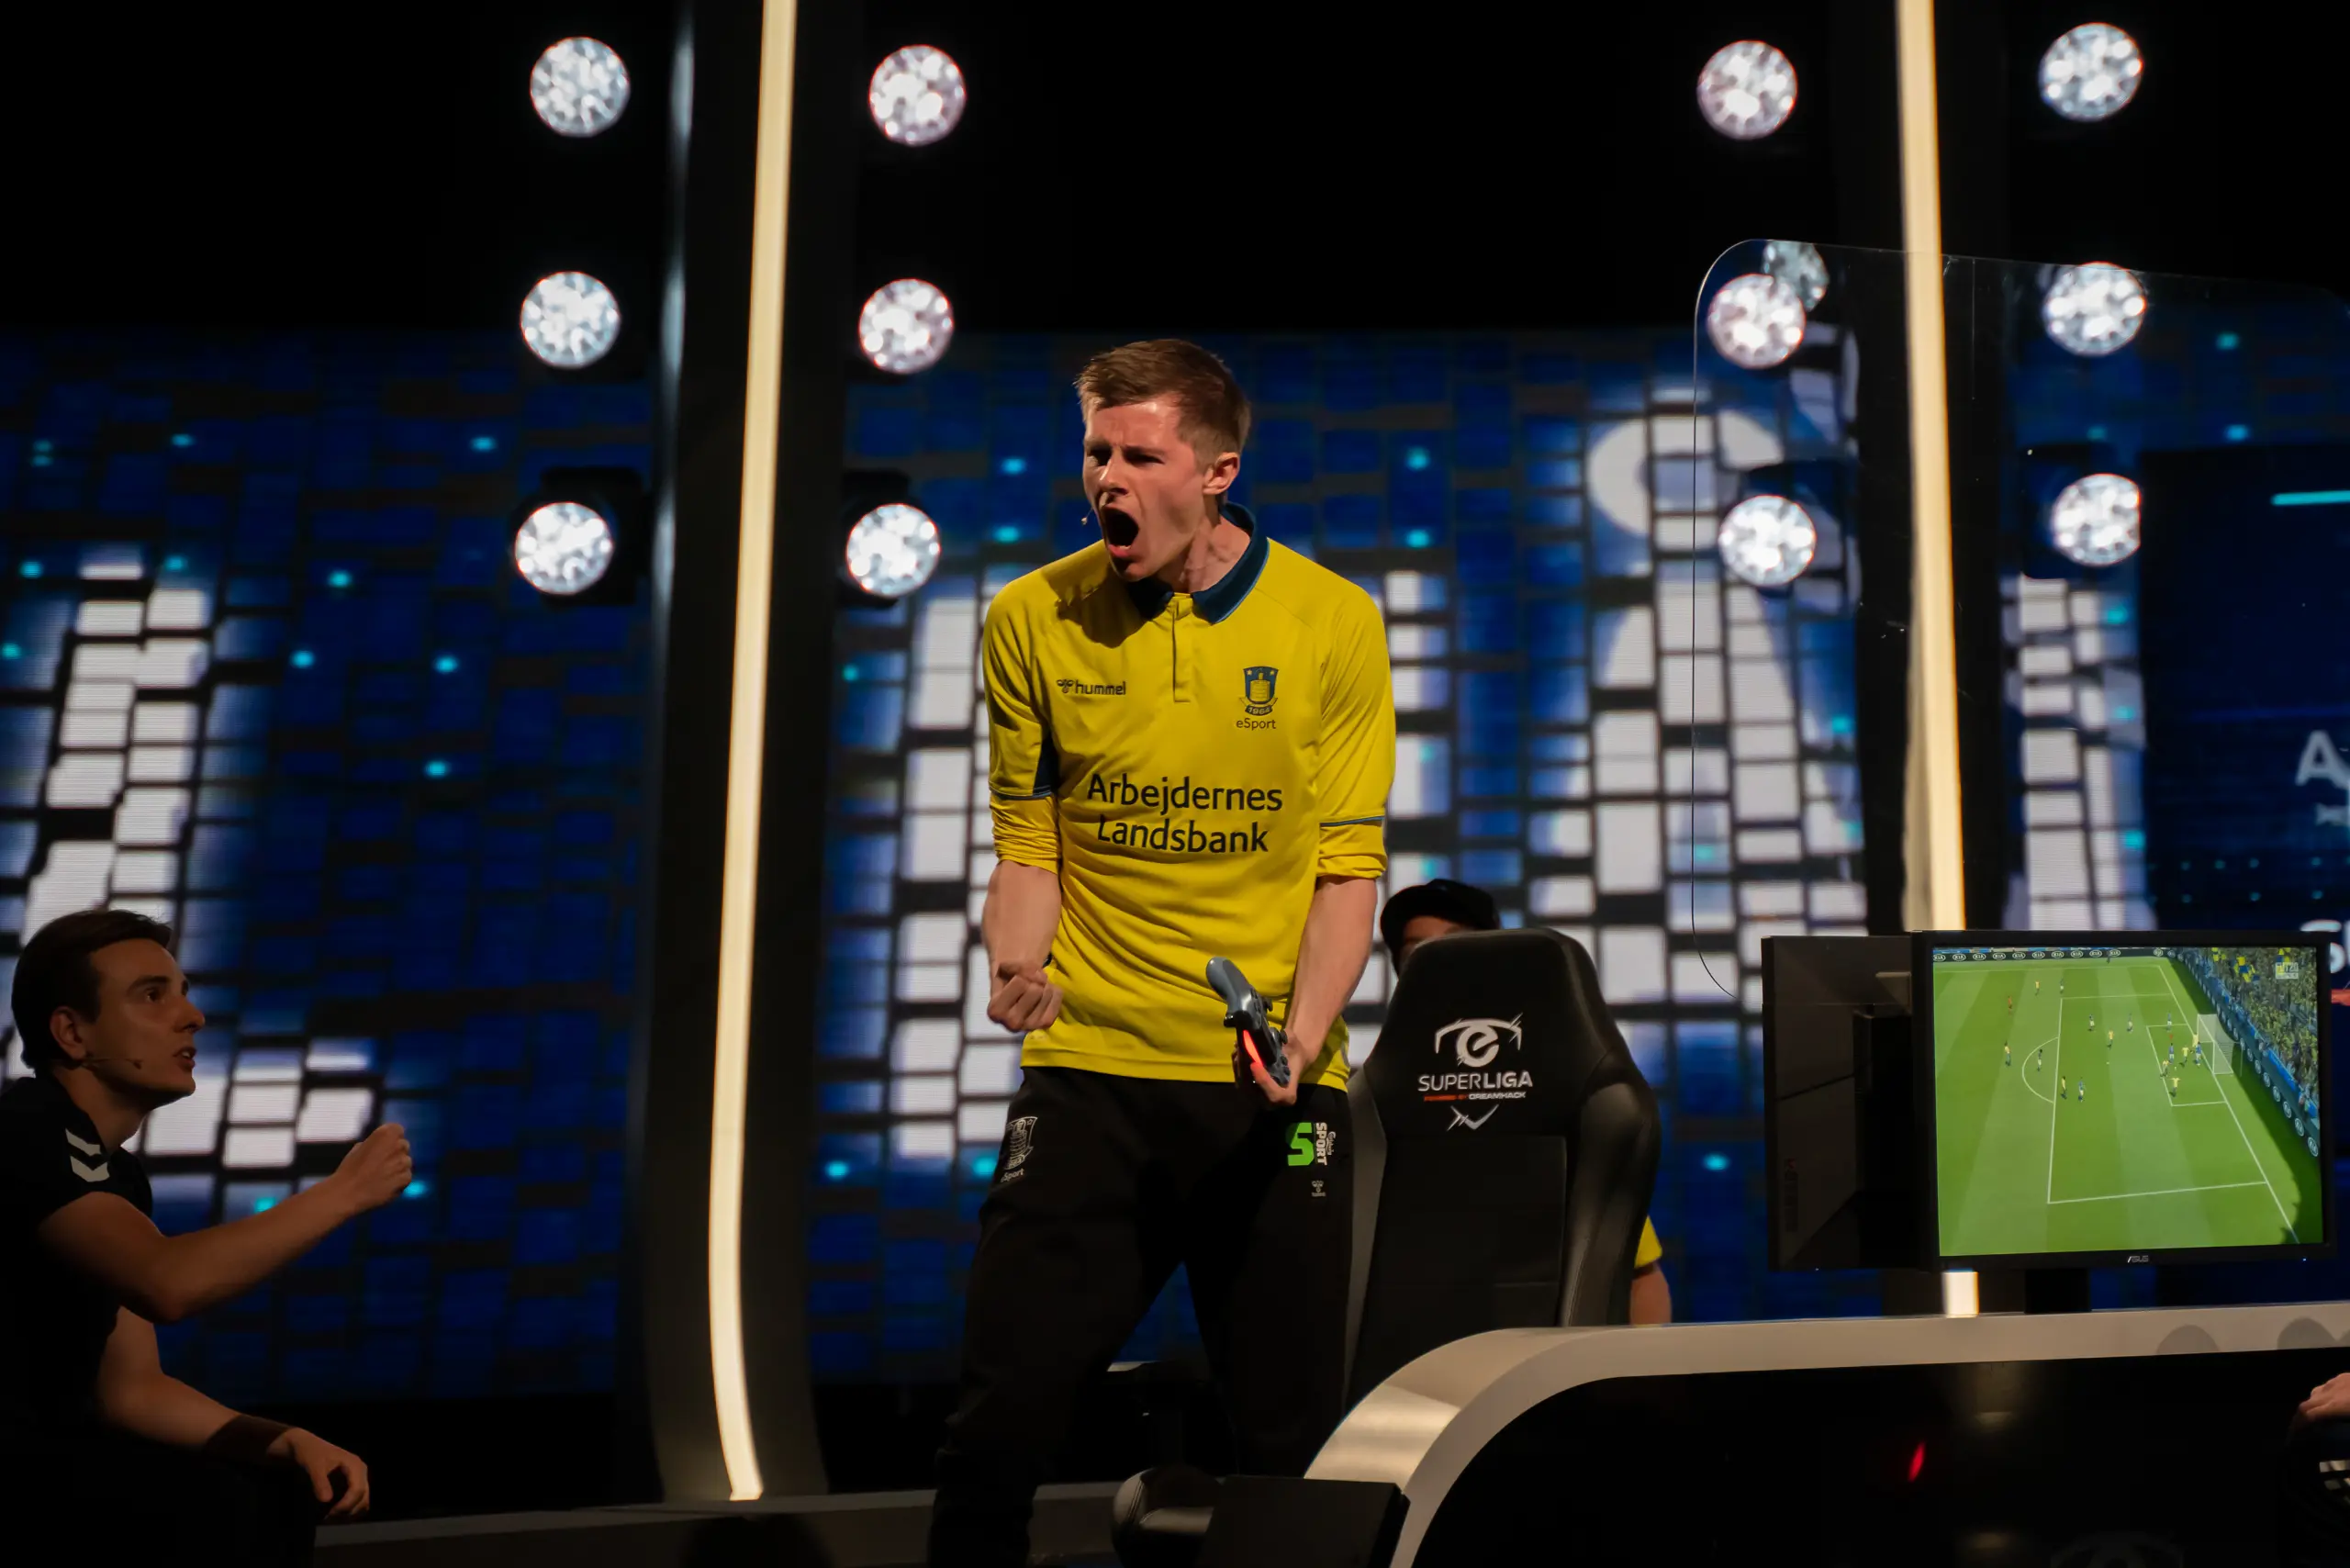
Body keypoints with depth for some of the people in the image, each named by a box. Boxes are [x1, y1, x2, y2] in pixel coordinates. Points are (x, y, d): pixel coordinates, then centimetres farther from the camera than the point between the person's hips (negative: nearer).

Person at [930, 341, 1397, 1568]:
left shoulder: (1332, 623, -1)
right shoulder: (1030, 619, 3)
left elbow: (1347, 868, -1)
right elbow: (1028, 852, 7)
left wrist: (1303, 1027, -16)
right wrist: (1015, 970, -12)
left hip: (1272, 1081, 0)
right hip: (1087, 1071, 1)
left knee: (1289, 1442, 7)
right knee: (999, 1426, 0)